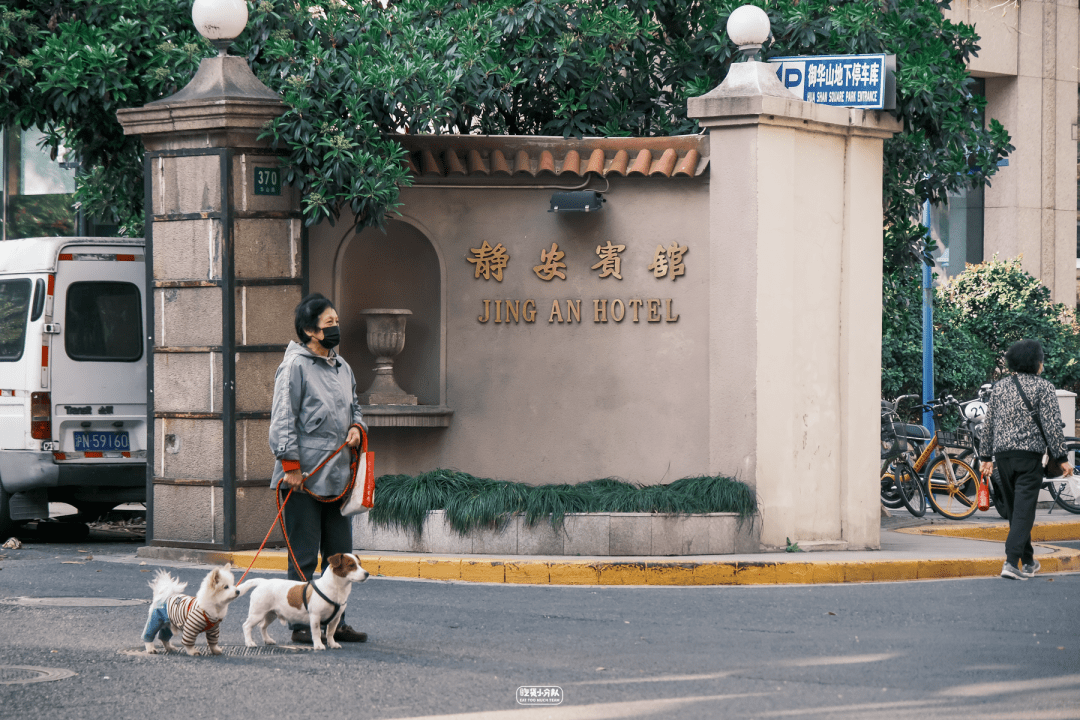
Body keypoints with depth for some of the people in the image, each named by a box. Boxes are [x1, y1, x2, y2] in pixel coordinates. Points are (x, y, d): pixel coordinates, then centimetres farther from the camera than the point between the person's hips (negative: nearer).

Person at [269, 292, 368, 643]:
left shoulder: (342, 368, 17)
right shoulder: (295, 366, -7)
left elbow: (353, 408, 29)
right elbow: (283, 420, -12)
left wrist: (356, 427, 6)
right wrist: (291, 465, -17)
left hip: (337, 478, 8)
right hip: (303, 480, -8)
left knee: (340, 554, 10)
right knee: (304, 556, -4)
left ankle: (334, 622, 18)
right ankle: (301, 625, 2)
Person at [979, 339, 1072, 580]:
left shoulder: (1000, 387, 12)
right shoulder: (1043, 387, -4)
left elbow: (988, 424, 13)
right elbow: (1052, 425, -9)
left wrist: (987, 457, 17)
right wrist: (1061, 458, -6)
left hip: (1002, 454, 5)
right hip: (1029, 454, -5)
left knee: (1014, 509, 15)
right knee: (1024, 509, -7)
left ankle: (1028, 562, 23)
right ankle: (1012, 562, -19)